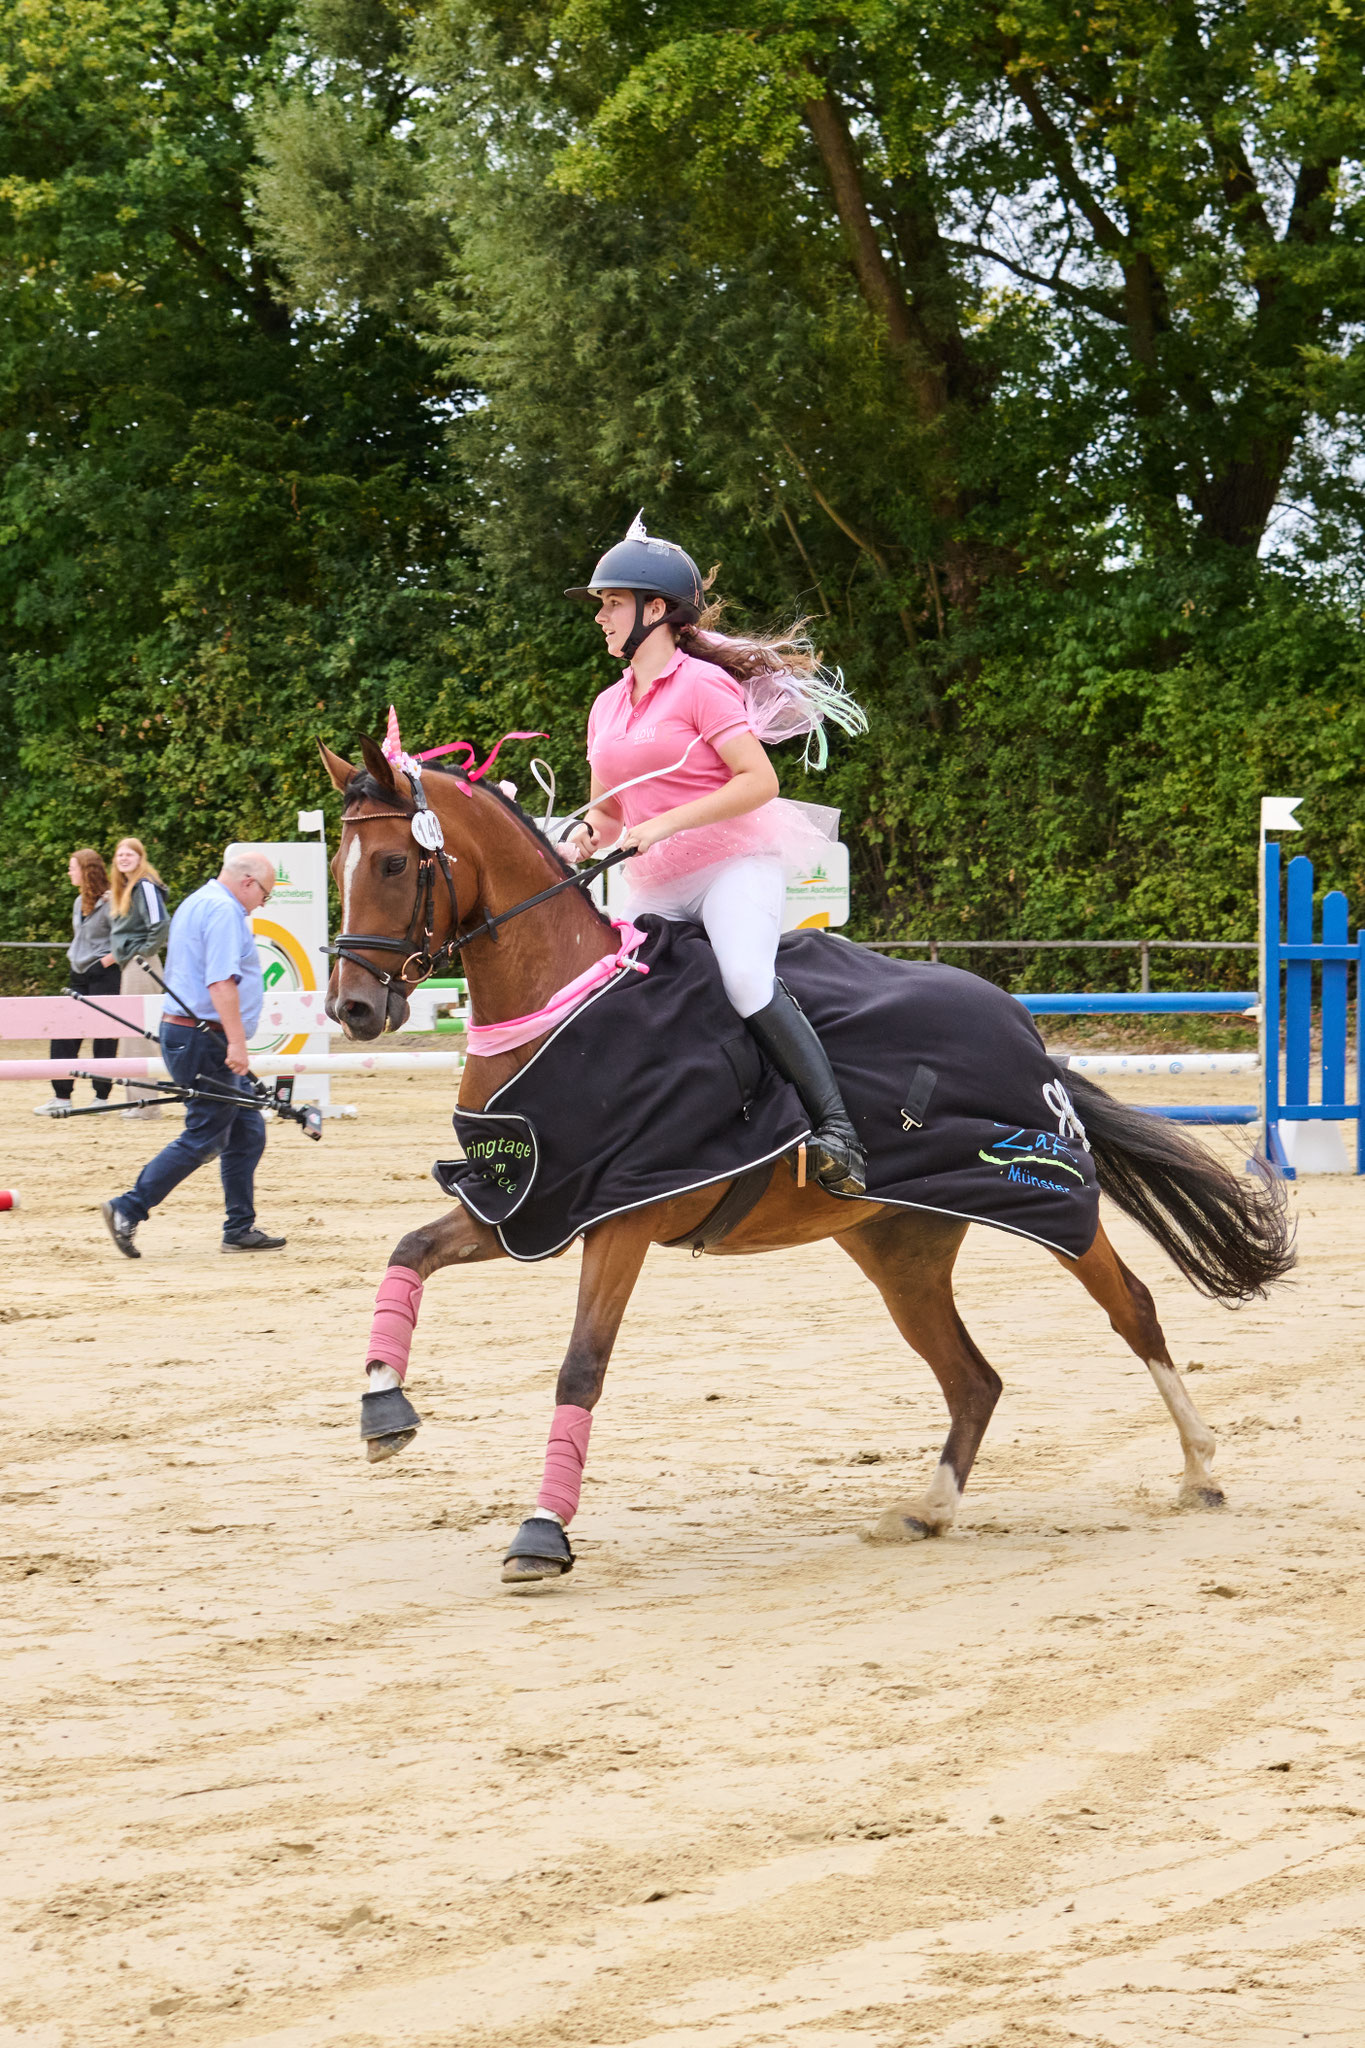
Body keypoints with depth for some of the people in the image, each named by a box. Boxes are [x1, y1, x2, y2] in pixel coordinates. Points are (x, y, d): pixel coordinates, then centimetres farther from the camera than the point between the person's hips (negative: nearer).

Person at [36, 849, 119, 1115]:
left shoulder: (108, 902, -13)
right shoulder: (79, 902, 14)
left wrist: (106, 961, -15)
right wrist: (74, 955, 14)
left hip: (104, 976, -9)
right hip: (79, 975, 9)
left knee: (104, 1036, -2)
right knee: (64, 1034, 3)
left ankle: (102, 1096, 6)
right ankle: (61, 1096, 6)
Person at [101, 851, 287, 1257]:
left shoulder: (195, 904, 20)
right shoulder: (224, 911, -14)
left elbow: (178, 974, 29)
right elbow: (221, 983, -25)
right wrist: (237, 1042, -27)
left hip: (185, 1033, 11)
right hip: (203, 1040, -11)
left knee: (247, 1131, 12)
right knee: (201, 1138, -7)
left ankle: (240, 1228, 14)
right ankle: (129, 1211, -5)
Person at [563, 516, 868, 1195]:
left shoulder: (701, 685, -7)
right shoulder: (608, 707, 15)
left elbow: (759, 781, -17)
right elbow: (609, 810, 22)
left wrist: (664, 824, -23)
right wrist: (588, 833, -3)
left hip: (735, 862, -8)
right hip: (655, 886, 8)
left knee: (746, 979, -30)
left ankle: (838, 1130, -34)